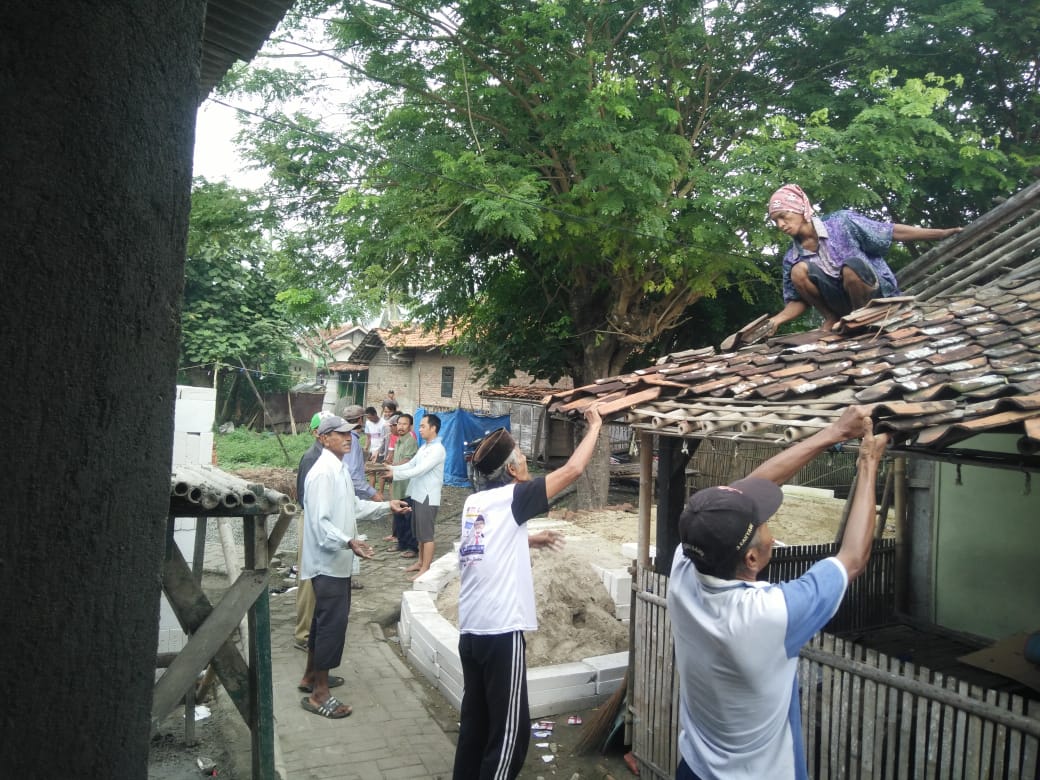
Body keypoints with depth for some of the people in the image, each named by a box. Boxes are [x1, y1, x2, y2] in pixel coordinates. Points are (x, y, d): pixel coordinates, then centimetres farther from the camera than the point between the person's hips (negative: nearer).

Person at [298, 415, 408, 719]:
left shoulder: (340, 469, 11)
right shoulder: (323, 473, -21)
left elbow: (354, 506, 20)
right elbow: (319, 522, -27)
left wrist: (386, 505, 16)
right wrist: (349, 542, -38)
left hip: (336, 561, 10)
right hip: (329, 562, -10)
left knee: (324, 620, 20)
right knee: (332, 624, -4)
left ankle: (311, 676, 35)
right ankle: (319, 694, 6)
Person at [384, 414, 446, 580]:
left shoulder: (438, 449, -17)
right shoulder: (424, 447, 14)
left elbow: (420, 470, -23)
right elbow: (411, 464, 12)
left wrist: (395, 474, -23)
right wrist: (391, 468, -2)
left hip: (428, 497, -9)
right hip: (417, 494, 9)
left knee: (426, 534, -2)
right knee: (419, 532, 17)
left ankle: (426, 568, 5)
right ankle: (420, 562, 29)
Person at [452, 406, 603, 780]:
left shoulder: (474, 502, 9)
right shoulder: (511, 498, -10)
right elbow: (572, 470, -8)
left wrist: (532, 540, 27)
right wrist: (595, 426, 4)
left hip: (471, 631, 8)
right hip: (502, 633, -7)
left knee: (475, 722, 18)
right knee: (509, 731, 4)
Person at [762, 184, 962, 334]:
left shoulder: (841, 222, -12)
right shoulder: (792, 258, -3)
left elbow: (892, 232, -9)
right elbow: (799, 301, 0)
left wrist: (942, 233, -12)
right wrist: (777, 319, -19)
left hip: (877, 292, -2)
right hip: (844, 300, 3)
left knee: (852, 266, -37)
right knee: (799, 271, -22)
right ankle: (832, 319, -4)